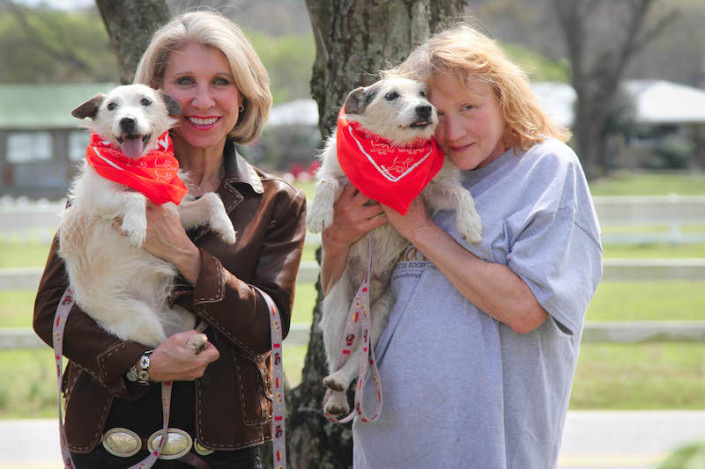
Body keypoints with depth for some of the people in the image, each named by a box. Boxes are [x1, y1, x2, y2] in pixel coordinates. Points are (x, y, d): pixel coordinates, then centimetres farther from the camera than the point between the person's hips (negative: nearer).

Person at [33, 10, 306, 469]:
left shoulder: (277, 204, 4)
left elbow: (268, 327, -7)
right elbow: (51, 309, -3)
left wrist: (186, 258, -18)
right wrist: (140, 362, -18)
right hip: (110, 431, 0)